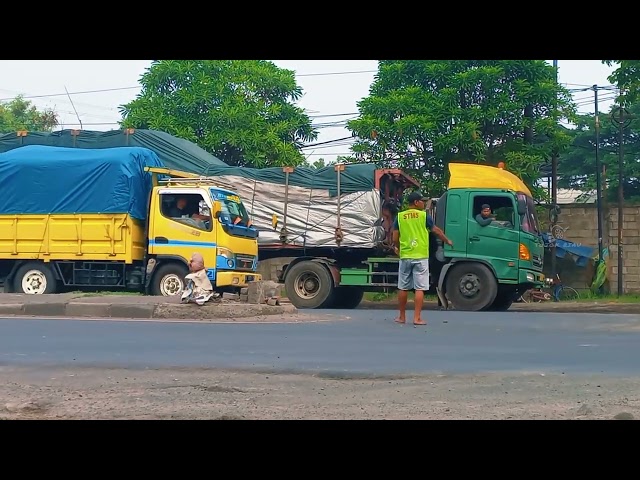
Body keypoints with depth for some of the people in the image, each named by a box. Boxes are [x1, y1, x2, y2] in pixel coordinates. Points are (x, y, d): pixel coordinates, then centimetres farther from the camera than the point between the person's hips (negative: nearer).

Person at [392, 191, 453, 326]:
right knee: (419, 288, -2)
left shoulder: (400, 217, 3)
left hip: (405, 257, 3)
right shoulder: (424, 216, -3)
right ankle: (417, 318, -6)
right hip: (420, 257, -3)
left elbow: (395, 238, 3)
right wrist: (448, 241, 26)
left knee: (403, 288, 11)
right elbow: (436, 231, 9)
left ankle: (402, 317, 19)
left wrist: (396, 248, 25)